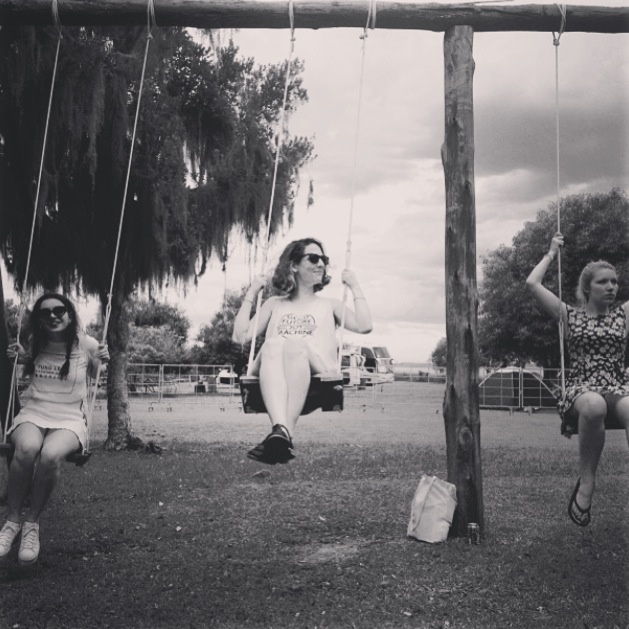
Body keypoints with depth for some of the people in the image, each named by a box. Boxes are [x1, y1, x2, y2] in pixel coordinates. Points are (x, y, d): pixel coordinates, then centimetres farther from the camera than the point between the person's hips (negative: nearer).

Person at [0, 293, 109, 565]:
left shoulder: (86, 344, -1)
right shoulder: (35, 342, 7)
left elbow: (93, 374, 19)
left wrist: (101, 361, -3)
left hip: (69, 419, -2)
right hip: (32, 413, 2)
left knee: (50, 454, -38)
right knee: (27, 447, -37)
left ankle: (32, 523, -15)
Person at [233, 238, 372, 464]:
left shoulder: (330, 305, 30)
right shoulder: (275, 304, 32)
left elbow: (364, 326, 11)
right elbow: (240, 336, 20)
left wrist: (355, 288, 18)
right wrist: (251, 294, 24)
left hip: (317, 373, 0)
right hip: (273, 377, 1)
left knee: (295, 345, -35)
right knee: (272, 345, -35)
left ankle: (283, 434, -50)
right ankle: (281, 430, -56)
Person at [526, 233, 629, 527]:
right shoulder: (569, 315, 12)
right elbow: (532, 283, 4)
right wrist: (551, 253, 17)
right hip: (581, 389, -2)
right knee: (594, 406, -41)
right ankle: (586, 481, -25)